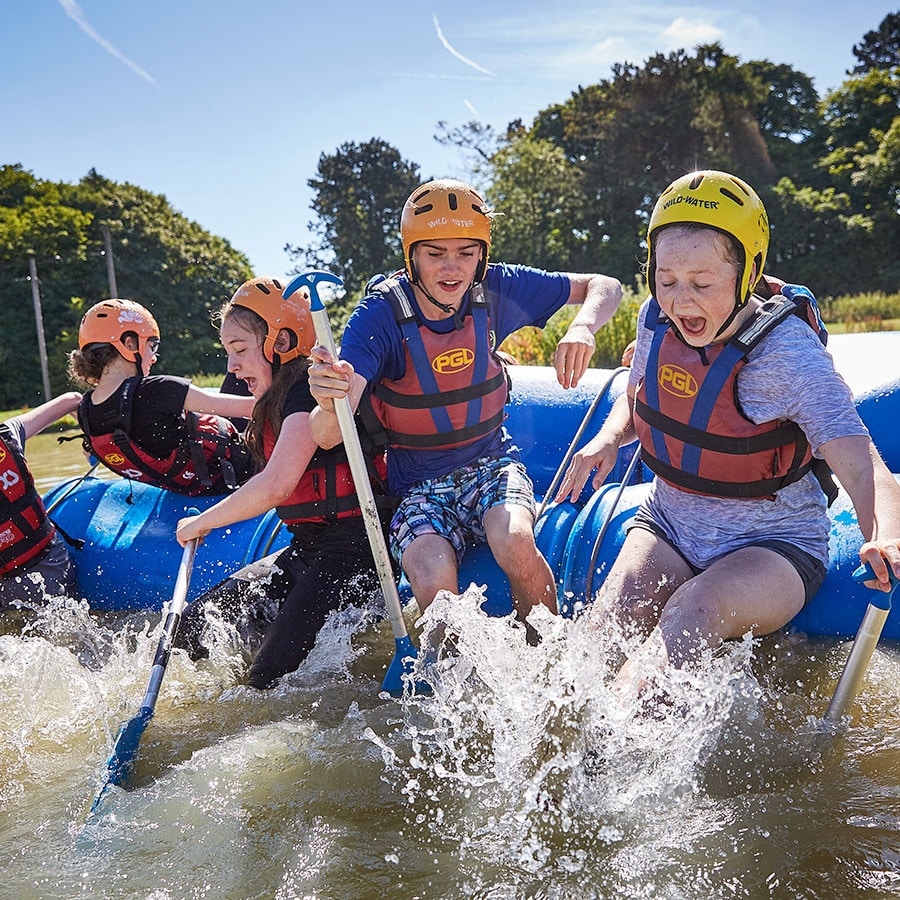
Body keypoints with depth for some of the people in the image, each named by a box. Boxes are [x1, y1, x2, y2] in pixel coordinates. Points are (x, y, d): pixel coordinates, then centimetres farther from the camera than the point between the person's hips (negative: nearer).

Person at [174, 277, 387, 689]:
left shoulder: (308, 389, -15)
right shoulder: (277, 400, 15)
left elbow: (276, 485, -24)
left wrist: (200, 523, -11)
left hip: (350, 551, -10)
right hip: (304, 550, 10)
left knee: (269, 679, -16)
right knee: (196, 627, 4)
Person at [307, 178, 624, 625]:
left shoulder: (494, 290, -9)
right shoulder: (380, 315, -18)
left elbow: (604, 287, 0)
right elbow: (328, 436, -27)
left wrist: (581, 328, -23)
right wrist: (330, 403, -53)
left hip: (491, 463, 2)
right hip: (417, 484, -1)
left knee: (515, 542, -31)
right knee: (434, 581, -29)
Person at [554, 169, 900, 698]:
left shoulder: (787, 352, -21)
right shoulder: (658, 321, -5)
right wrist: (609, 439, -7)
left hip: (772, 544, -8)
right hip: (669, 525, 8)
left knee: (697, 609, -36)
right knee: (611, 617, -22)